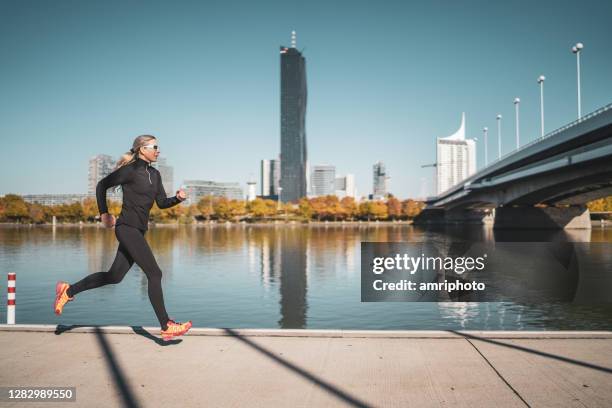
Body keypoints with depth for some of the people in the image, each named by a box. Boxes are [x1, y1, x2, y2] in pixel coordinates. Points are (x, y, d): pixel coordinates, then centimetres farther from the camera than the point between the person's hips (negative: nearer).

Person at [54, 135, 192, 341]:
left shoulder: (154, 174, 14)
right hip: (128, 228, -9)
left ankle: (68, 290, 27)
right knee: (154, 274, -9)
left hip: (138, 231, 9)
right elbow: (102, 185, -2)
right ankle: (166, 327, -3)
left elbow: (162, 202, 13)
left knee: (114, 276, 14)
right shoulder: (130, 170, -9)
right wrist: (104, 214, -3)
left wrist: (178, 198, -6)